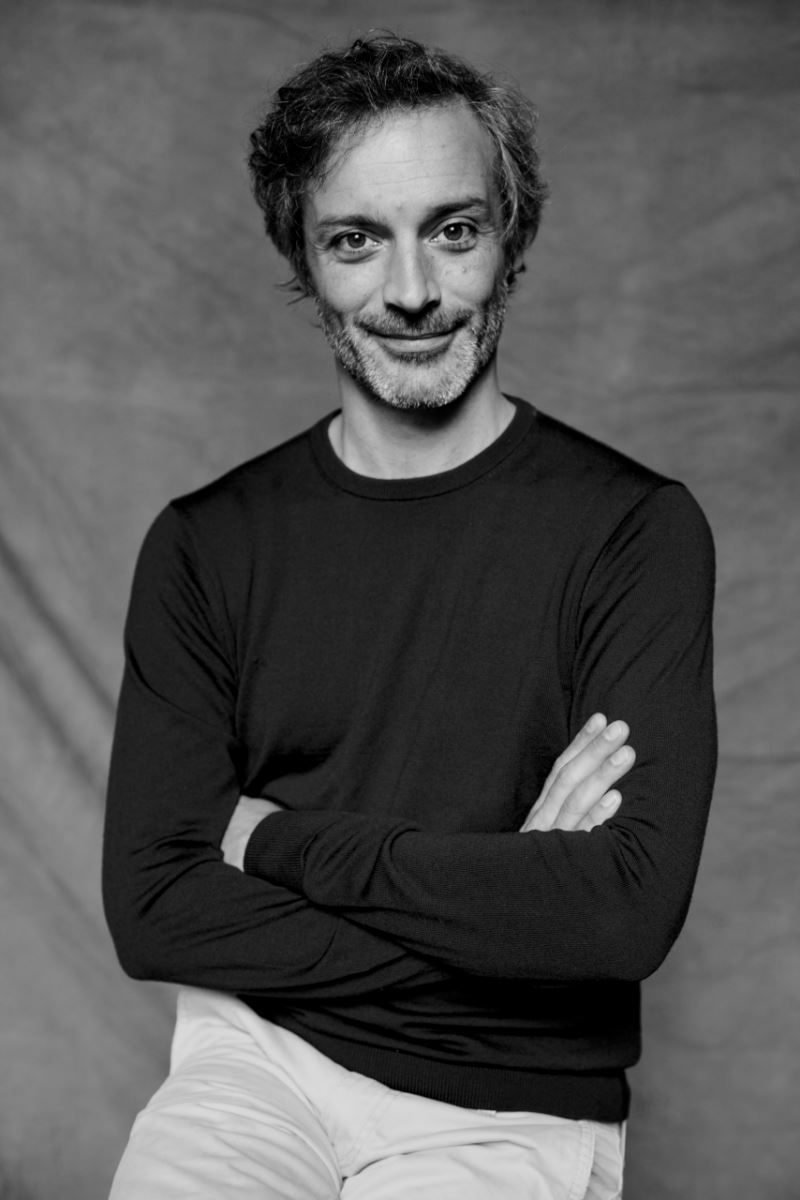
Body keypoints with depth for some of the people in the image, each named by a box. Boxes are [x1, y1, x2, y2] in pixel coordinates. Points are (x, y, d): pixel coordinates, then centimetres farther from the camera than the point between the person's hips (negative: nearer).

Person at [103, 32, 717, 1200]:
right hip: (258, 1059, 2)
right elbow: (151, 908, -5)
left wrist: (283, 841, -11)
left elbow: (634, 908, -15)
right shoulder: (206, 544, 2)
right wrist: (507, 898, -12)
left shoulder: (635, 529, -5)